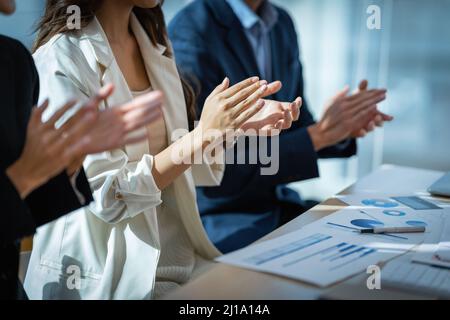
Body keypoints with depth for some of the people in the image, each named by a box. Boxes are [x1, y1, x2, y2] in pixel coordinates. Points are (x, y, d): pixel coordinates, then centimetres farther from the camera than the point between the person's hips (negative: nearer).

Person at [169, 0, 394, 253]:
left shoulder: (281, 24, 6)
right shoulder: (190, 32, -18)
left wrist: (344, 129, -7)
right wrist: (319, 134, -21)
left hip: (279, 203, 8)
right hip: (222, 222, -7)